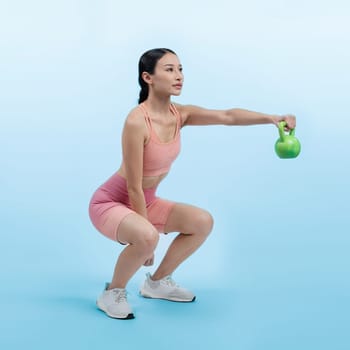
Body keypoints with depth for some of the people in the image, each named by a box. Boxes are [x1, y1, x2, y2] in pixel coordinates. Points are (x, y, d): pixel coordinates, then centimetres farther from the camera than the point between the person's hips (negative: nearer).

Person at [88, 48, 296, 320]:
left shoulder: (180, 114, -7)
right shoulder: (136, 122, -28)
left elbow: (228, 116, -17)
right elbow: (134, 188, -25)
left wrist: (272, 118, -32)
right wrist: (148, 231, -18)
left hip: (145, 201, 8)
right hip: (110, 202, -8)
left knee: (203, 222, 0)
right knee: (146, 237, -36)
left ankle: (158, 282, 17)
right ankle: (112, 293, -7)